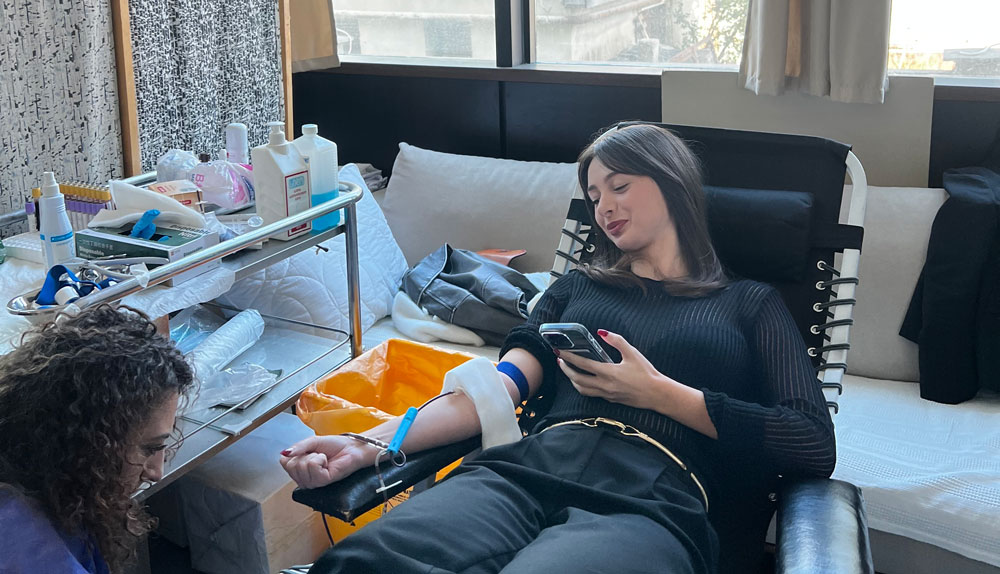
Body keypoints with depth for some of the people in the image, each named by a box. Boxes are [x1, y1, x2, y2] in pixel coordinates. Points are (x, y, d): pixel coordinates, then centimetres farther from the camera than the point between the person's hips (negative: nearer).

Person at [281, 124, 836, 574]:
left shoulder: (750, 303, 21)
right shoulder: (576, 287, 29)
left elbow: (815, 445, 6)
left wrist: (658, 393, 0)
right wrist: (369, 444, -3)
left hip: (650, 500, -2)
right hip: (529, 467, 3)